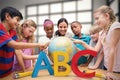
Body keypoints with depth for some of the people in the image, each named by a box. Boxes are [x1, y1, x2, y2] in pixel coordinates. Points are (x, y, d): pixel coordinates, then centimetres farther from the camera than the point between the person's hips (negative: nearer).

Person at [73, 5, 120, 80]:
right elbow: (95, 50, 1)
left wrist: (109, 71, -19)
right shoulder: (102, 32, 6)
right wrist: (81, 42, -6)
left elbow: (112, 49, -21)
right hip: (107, 66, 7)